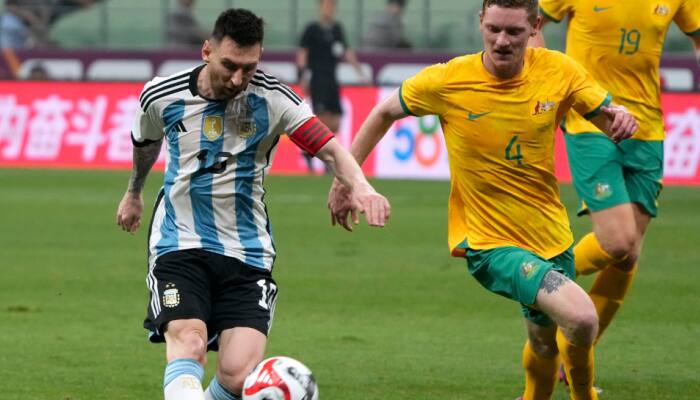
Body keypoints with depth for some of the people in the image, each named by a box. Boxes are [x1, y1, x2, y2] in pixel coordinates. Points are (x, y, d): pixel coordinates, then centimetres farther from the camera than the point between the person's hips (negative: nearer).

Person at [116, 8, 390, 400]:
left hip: (247, 253, 0)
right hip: (180, 245, 0)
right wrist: (134, 194, 38)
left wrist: (360, 186, -37)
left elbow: (329, 147, -16)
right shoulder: (162, 96, -3)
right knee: (188, 342, -27)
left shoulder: (272, 99, -8)